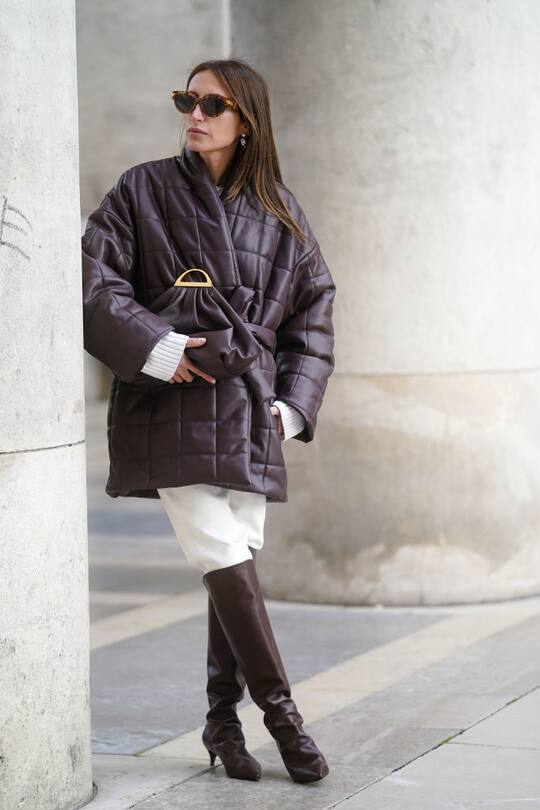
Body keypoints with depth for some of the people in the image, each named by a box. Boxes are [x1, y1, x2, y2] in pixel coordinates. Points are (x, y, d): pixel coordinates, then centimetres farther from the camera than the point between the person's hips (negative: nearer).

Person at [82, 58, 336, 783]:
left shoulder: (278, 210, 10)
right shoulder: (143, 191, 3)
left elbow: (314, 306, 17)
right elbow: (92, 280, -5)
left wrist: (294, 400, 6)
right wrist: (155, 347, -17)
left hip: (249, 411, 3)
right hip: (173, 407, -3)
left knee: (239, 559, 5)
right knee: (220, 554, -14)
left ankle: (224, 720, 17)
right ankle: (279, 709, -4)